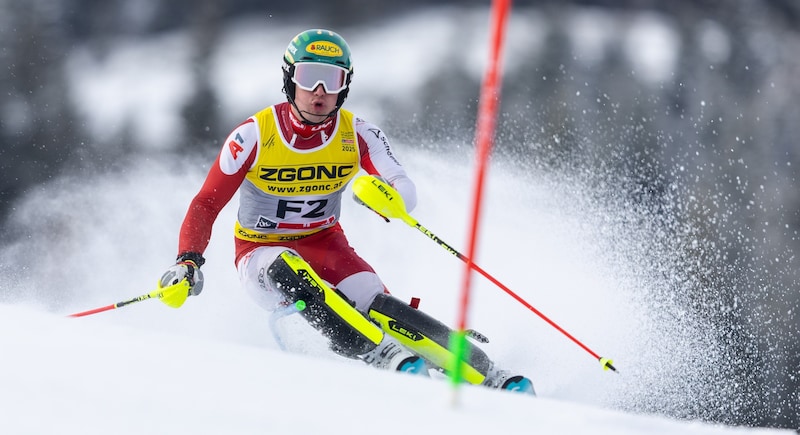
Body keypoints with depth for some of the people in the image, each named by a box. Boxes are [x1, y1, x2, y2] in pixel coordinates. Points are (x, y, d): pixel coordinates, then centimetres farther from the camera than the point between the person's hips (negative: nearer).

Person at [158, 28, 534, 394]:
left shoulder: (356, 134, -11)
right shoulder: (254, 135, -17)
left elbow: (406, 192, -20)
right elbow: (206, 205, -12)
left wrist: (389, 197, -44)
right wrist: (188, 262, -26)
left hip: (324, 244, 2)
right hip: (262, 253, -2)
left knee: (375, 305, -25)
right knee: (289, 271, -37)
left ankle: (486, 376, -29)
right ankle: (384, 356, -47)